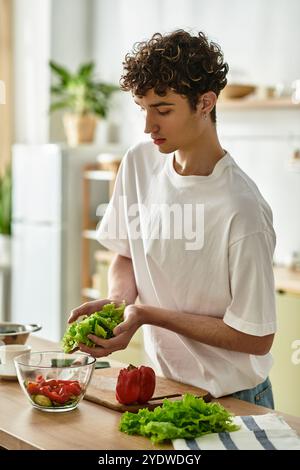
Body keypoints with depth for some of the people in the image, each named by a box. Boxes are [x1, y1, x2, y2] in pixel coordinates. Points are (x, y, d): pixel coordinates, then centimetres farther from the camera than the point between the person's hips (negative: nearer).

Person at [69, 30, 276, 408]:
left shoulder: (242, 211, -26)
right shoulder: (139, 162, -4)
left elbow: (256, 339, -19)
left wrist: (147, 315, -20)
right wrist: (118, 300, -12)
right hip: (163, 383, 5)